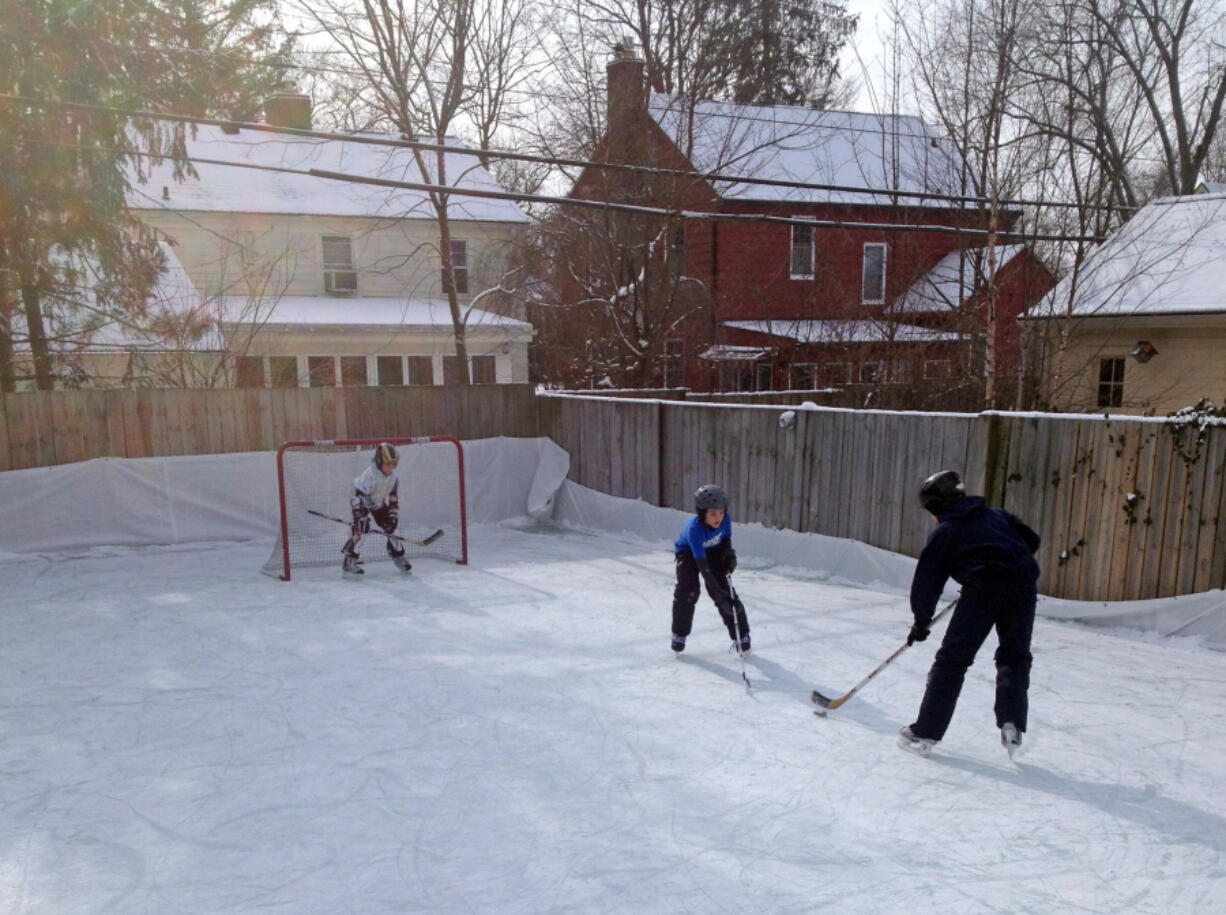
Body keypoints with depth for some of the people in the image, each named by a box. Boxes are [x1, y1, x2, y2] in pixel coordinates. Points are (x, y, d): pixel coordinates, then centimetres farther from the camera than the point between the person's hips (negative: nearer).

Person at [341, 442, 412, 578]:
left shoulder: (393, 476, -14)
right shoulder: (370, 475, -35)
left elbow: (393, 495, 1)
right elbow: (359, 497, -37)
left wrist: (394, 512, -1)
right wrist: (362, 517, -40)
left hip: (379, 502, 6)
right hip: (362, 502, -6)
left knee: (390, 526, 4)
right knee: (360, 529, -20)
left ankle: (399, 557, 18)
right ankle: (349, 561, -14)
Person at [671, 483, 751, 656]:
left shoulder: (725, 519, -26)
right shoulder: (694, 528, -40)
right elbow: (703, 566, -43)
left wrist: (730, 554, -20)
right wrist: (719, 594, -48)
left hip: (713, 552, 4)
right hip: (688, 553, -3)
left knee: (725, 589, -9)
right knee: (688, 589, -23)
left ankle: (740, 636, 3)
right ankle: (679, 635, -3)